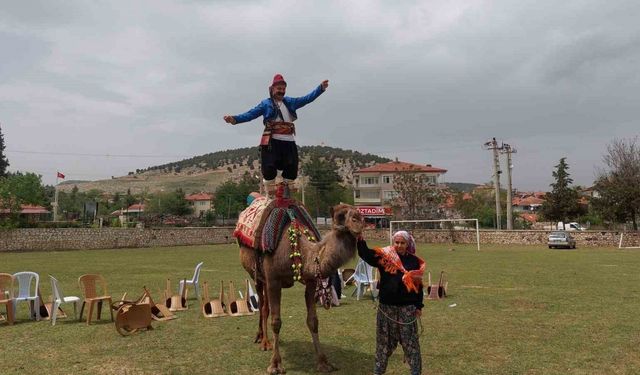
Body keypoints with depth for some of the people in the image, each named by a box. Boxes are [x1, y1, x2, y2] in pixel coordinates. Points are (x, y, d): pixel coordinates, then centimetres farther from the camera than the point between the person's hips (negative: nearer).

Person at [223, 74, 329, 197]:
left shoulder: (290, 102, 20)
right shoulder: (266, 104, 7)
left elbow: (307, 98, 17)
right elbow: (251, 114, -2)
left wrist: (321, 88, 9)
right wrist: (235, 119, -18)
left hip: (289, 142, 5)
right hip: (272, 141, -4)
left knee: (292, 169, 4)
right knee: (270, 168, -10)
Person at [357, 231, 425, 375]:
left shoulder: (414, 261, 2)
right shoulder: (384, 256, 0)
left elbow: (418, 284, 5)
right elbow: (366, 254, -11)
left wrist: (419, 306, 3)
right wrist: (360, 240, -28)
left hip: (407, 307, -1)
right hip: (386, 306, 1)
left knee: (410, 341, 7)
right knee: (384, 339, 12)